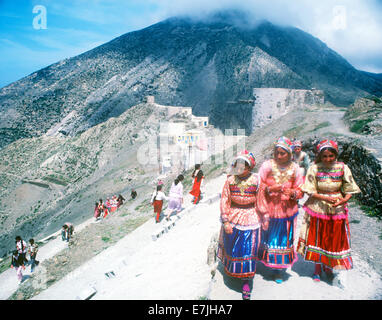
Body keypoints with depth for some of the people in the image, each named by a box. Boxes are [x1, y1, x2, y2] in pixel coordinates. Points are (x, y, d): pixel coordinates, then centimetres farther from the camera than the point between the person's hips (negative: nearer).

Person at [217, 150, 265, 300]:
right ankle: (232, 270, 44)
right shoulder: (230, 180, -5)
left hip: (250, 219, -1)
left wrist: (263, 219, -2)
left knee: (248, 250, 1)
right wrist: (225, 221, -8)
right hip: (233, 219, 2)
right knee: (232, 247, 16)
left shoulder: (256, 180, -7)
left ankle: (246, 282, 15)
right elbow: (224, 201, -4)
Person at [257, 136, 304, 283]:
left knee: (283, 239, 9)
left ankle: (279, 269, 25)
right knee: (268, 237, 7)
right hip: (269, 209, -1)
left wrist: (292, 193, -17)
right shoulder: (267, 165, -5)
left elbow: (300, 191, 4)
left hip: (287, 210, 1)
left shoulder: (294, 169, 0)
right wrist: (270, 189, -24)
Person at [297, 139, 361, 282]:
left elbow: (349, 190, -3)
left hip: (337, 211, 1)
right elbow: (311, 191, -9)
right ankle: (317, 269, 30)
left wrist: (344, 200, -23)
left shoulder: (342, 168, -6)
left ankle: (328, 266, 39)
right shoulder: (314, 169, -10)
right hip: (318, 210, -1)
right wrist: (327, 198, -23)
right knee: (317, 239, 10)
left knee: (335, 240, 13)